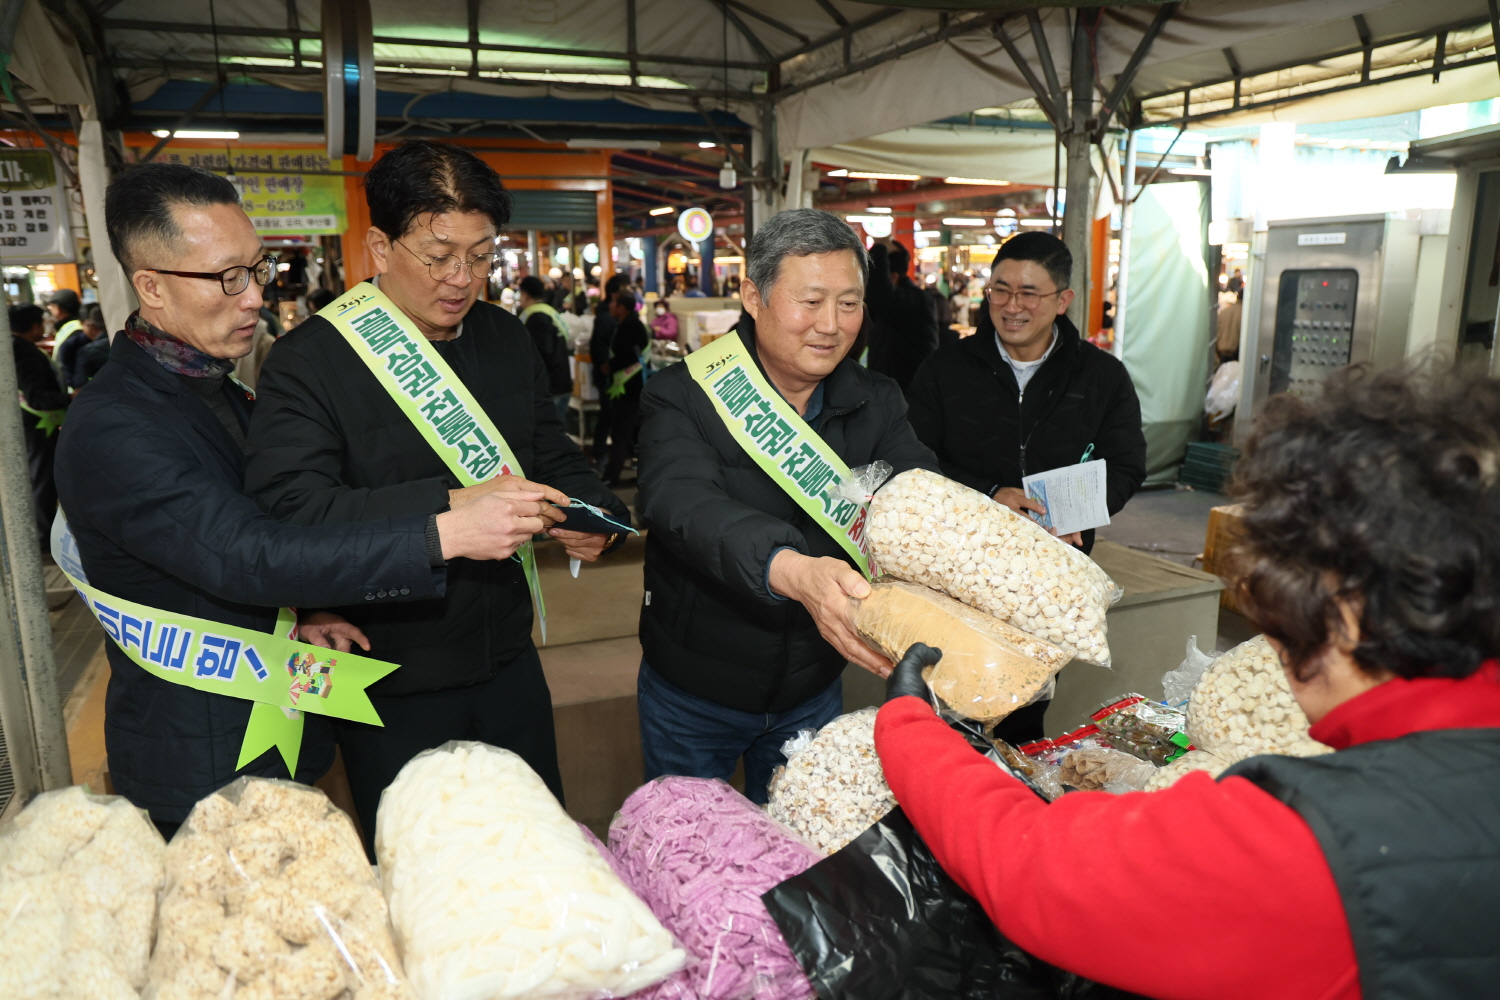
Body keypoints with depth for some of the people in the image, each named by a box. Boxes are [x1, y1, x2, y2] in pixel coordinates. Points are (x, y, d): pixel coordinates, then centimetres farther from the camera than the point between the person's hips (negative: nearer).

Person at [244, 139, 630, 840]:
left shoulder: (507, 339, 4)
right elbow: (290, 512, -28)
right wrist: (448, 508, -38)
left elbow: (554, 456, 12)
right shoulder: (309, 362, -15)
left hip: (509, 665, 5)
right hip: (390, 692, -5)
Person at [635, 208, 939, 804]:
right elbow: (685, 505, -35)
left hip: (812, 693, 4)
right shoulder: (683, 397, -17)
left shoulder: (877, 404, -3)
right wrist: (791, 571, -55)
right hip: (693, 693, -3)